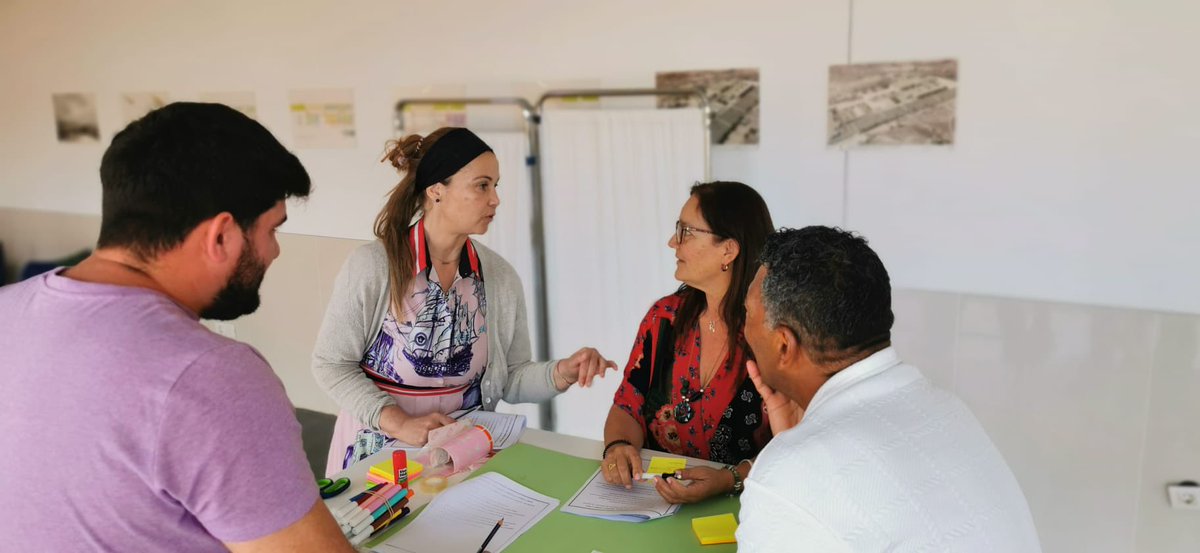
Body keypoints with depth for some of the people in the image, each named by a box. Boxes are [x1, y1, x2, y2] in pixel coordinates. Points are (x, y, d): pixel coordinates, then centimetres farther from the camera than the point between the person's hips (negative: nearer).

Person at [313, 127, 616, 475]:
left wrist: (561, 374, -14)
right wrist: (398, 422, -17)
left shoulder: (500, 276, 0)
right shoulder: (372, 266, -11)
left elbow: (511, 381, 5)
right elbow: (331, 364, -7)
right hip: (379, 450, -2)